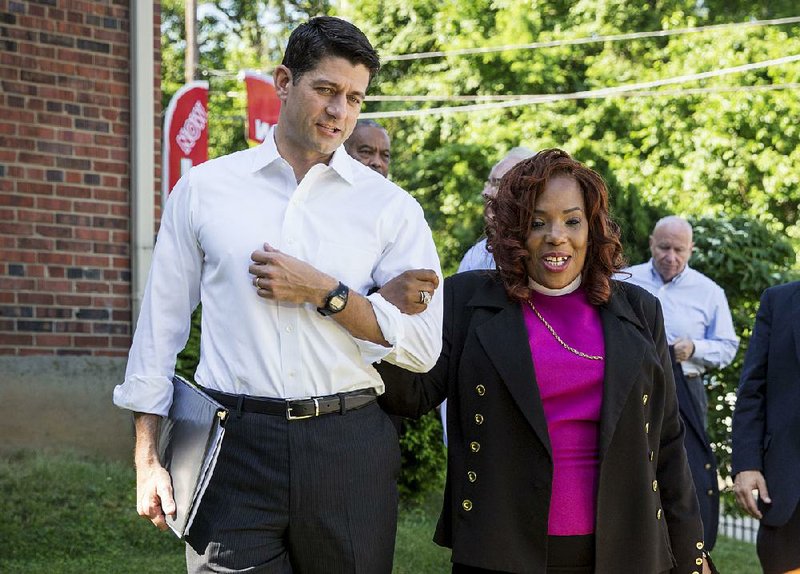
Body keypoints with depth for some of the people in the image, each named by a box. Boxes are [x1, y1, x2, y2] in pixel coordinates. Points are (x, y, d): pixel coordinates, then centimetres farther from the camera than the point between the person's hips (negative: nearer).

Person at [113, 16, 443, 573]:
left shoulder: (392, 207, 5)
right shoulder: (203, 188, 7)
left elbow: (423, 346, -1)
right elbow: (161, 324, 9)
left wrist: (323, 292, -11)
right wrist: (148, 458, 5)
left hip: (348, 445, 1)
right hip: (232, 444, 0)